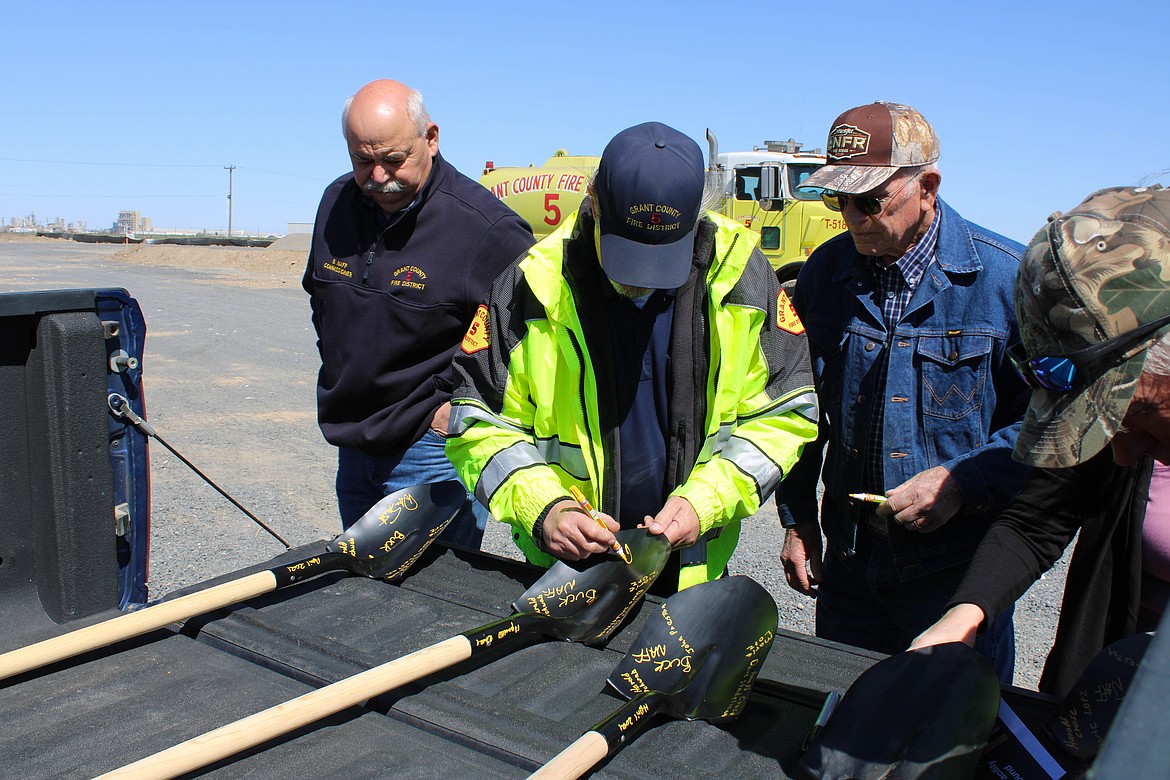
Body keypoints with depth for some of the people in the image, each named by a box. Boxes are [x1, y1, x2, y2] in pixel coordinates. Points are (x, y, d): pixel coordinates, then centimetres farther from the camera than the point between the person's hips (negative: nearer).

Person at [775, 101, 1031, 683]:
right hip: (848, 562, 4)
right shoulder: (824, 273, 1)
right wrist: (797, 518, 9)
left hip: (961, 571, -3)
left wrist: (966, 482, -20)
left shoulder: (1007, 278, -12)